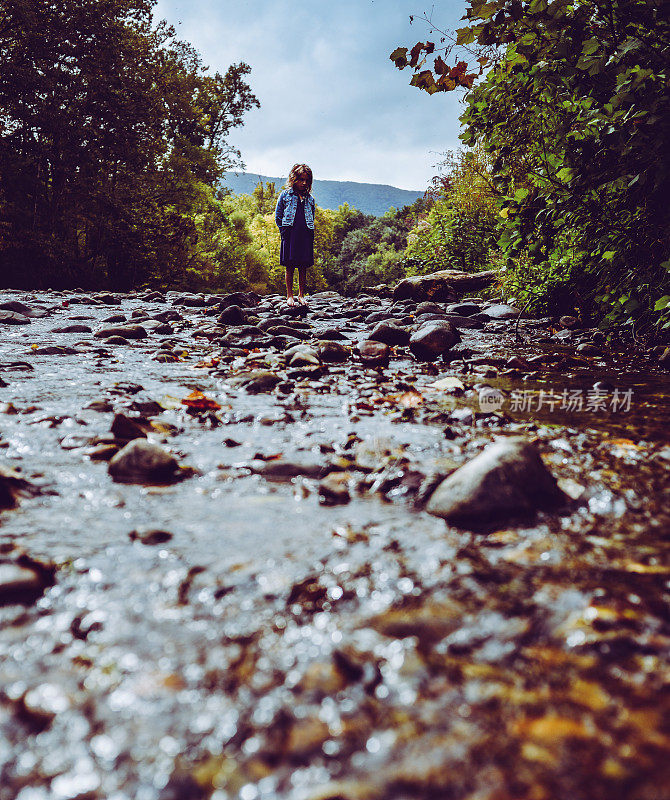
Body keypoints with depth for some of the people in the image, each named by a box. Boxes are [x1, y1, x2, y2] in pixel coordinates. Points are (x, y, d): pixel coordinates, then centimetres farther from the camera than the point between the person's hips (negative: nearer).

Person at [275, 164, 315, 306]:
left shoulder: (310, 199, 12)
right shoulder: (285, 195, 3)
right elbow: (278, 216, 5)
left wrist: (309, 231, 7)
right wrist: (284, 231, -2)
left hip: (306, 237, 3)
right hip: (290, 236, -3)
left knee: (303, 267, 5)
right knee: (290, 267, 0)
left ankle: (301, 295, 14)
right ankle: (289, 296, 8)